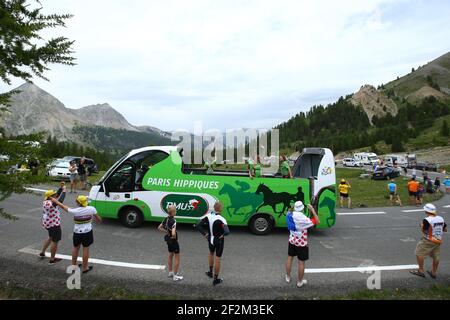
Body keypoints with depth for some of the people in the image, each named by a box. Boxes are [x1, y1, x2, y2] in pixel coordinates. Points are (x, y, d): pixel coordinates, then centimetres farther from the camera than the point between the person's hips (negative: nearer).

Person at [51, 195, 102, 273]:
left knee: (75, 248, 21)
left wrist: (55, 201, 15)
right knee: (86, 249, 9)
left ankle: (73, 265, 36)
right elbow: (98, 219, -2)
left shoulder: (75, 211, -14)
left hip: (77, 233, 1)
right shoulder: (91, 209, -12)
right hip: (87, 232, -1)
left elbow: (63, 207, 0)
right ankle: (85, 268, 18)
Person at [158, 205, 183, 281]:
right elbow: (173, 233, -38)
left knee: (170, 256, 22)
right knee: (177, 258, 6)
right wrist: (174, 237, -17)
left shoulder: (166, 219, -2)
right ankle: (175, 276, 13)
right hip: (174, 241, -8)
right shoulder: (173, 221, -27)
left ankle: (170, 273, 35)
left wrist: (167, 232, 6)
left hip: (168, 240, 8)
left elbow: (159, 228, 10)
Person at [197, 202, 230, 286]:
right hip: (219, 241, -5)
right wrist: (223, 235, -14)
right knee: (217, 259, 7)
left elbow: (198, 226, -7)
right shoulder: (221, 219, -27)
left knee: (211, 253, 31)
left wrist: (204, 234, -2)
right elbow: (227, 232, -35)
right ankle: (216, 279, 18)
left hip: (210, 239, 5)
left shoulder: (208, 216, -10)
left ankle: (210, 272, 42)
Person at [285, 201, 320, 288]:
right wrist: (313, 210, -18)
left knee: (290, 258, 21)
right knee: (301, 262, 9)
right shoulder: (303, 219, -28)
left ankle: (288, 277, 35)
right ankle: (300, 282, 23)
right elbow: (317, 222, -21)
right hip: (301, 243, -6)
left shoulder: (290, 215, -10)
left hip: (292, 241, 6)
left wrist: (292, 208, 6)